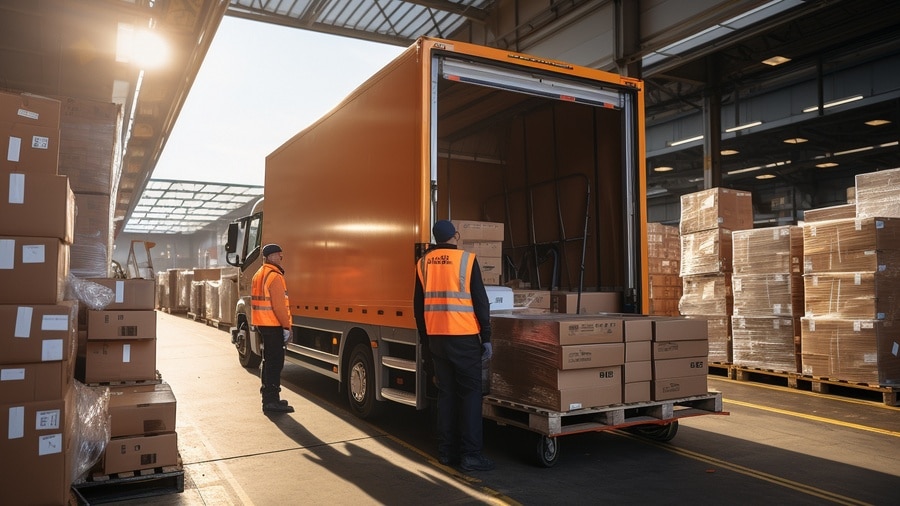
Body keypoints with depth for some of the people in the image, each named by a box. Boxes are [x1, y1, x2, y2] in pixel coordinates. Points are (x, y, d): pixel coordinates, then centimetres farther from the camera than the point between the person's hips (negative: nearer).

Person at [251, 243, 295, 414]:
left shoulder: (259, 275, 16)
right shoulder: (274, 276, -15)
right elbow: (279, 305, -21)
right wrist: (286, 326, -17)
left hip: (263, 323, 10)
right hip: (273, 324, -10)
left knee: (269, 361, 17)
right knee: (275, 362, -6)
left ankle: (269, 398, 25)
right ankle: (271, 401, -5)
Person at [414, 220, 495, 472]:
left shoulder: (423, 263, 8)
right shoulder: (466, 259, -6)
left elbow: (419, 305, 12)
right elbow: (480, 301, -7)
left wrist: (425, 337, 20)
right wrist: (486, 337, -2)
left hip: (436, 337, 5)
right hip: (464, 337, -5)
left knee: (445, 392, 12)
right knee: (470, 392, 2)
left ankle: (446, 451, 17)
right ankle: (470, 454, 2)